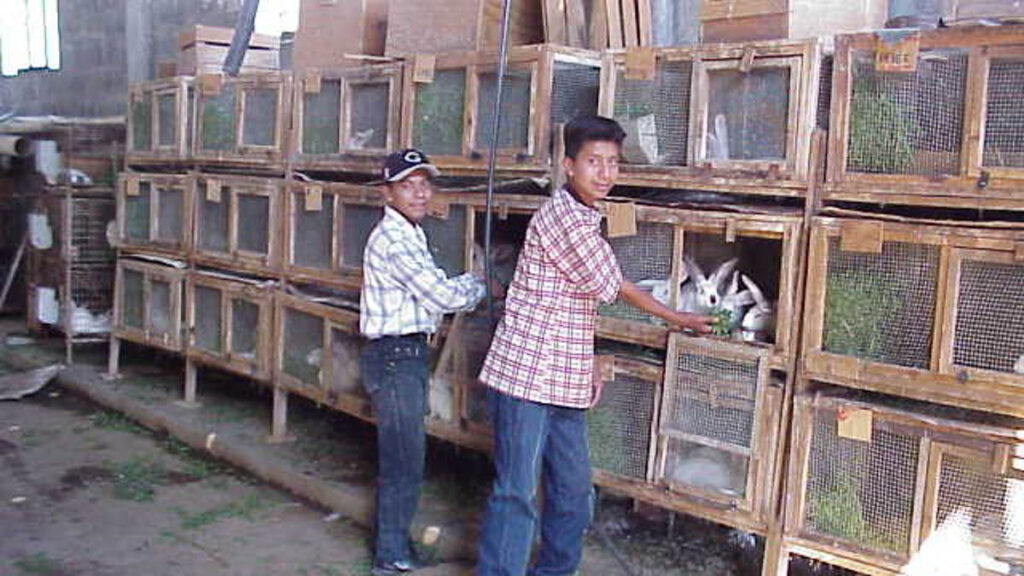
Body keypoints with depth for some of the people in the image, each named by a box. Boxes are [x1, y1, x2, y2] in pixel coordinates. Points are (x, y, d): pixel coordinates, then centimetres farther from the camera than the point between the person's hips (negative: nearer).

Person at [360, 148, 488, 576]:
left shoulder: (409, 235, 14)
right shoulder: (393, 240, -19)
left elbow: (435, 289, 16)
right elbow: (445, 296, -20)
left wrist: (473, 282, 5)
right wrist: (482, 286, -4)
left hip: (408, 354, 10)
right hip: (394, 357, -10)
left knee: (400, 456, 19)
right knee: (405, 460, -1)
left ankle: (392, 541, 33)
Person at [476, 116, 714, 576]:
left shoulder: (584, 218, 14)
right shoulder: (562, 215, -17)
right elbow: (610, 286, -10)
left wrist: (590, 368, 16)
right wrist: (675, 318, 5)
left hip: (564, 381, 9)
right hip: (526, 376, -9)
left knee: (573, 489, 17)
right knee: (517, 494, -5)